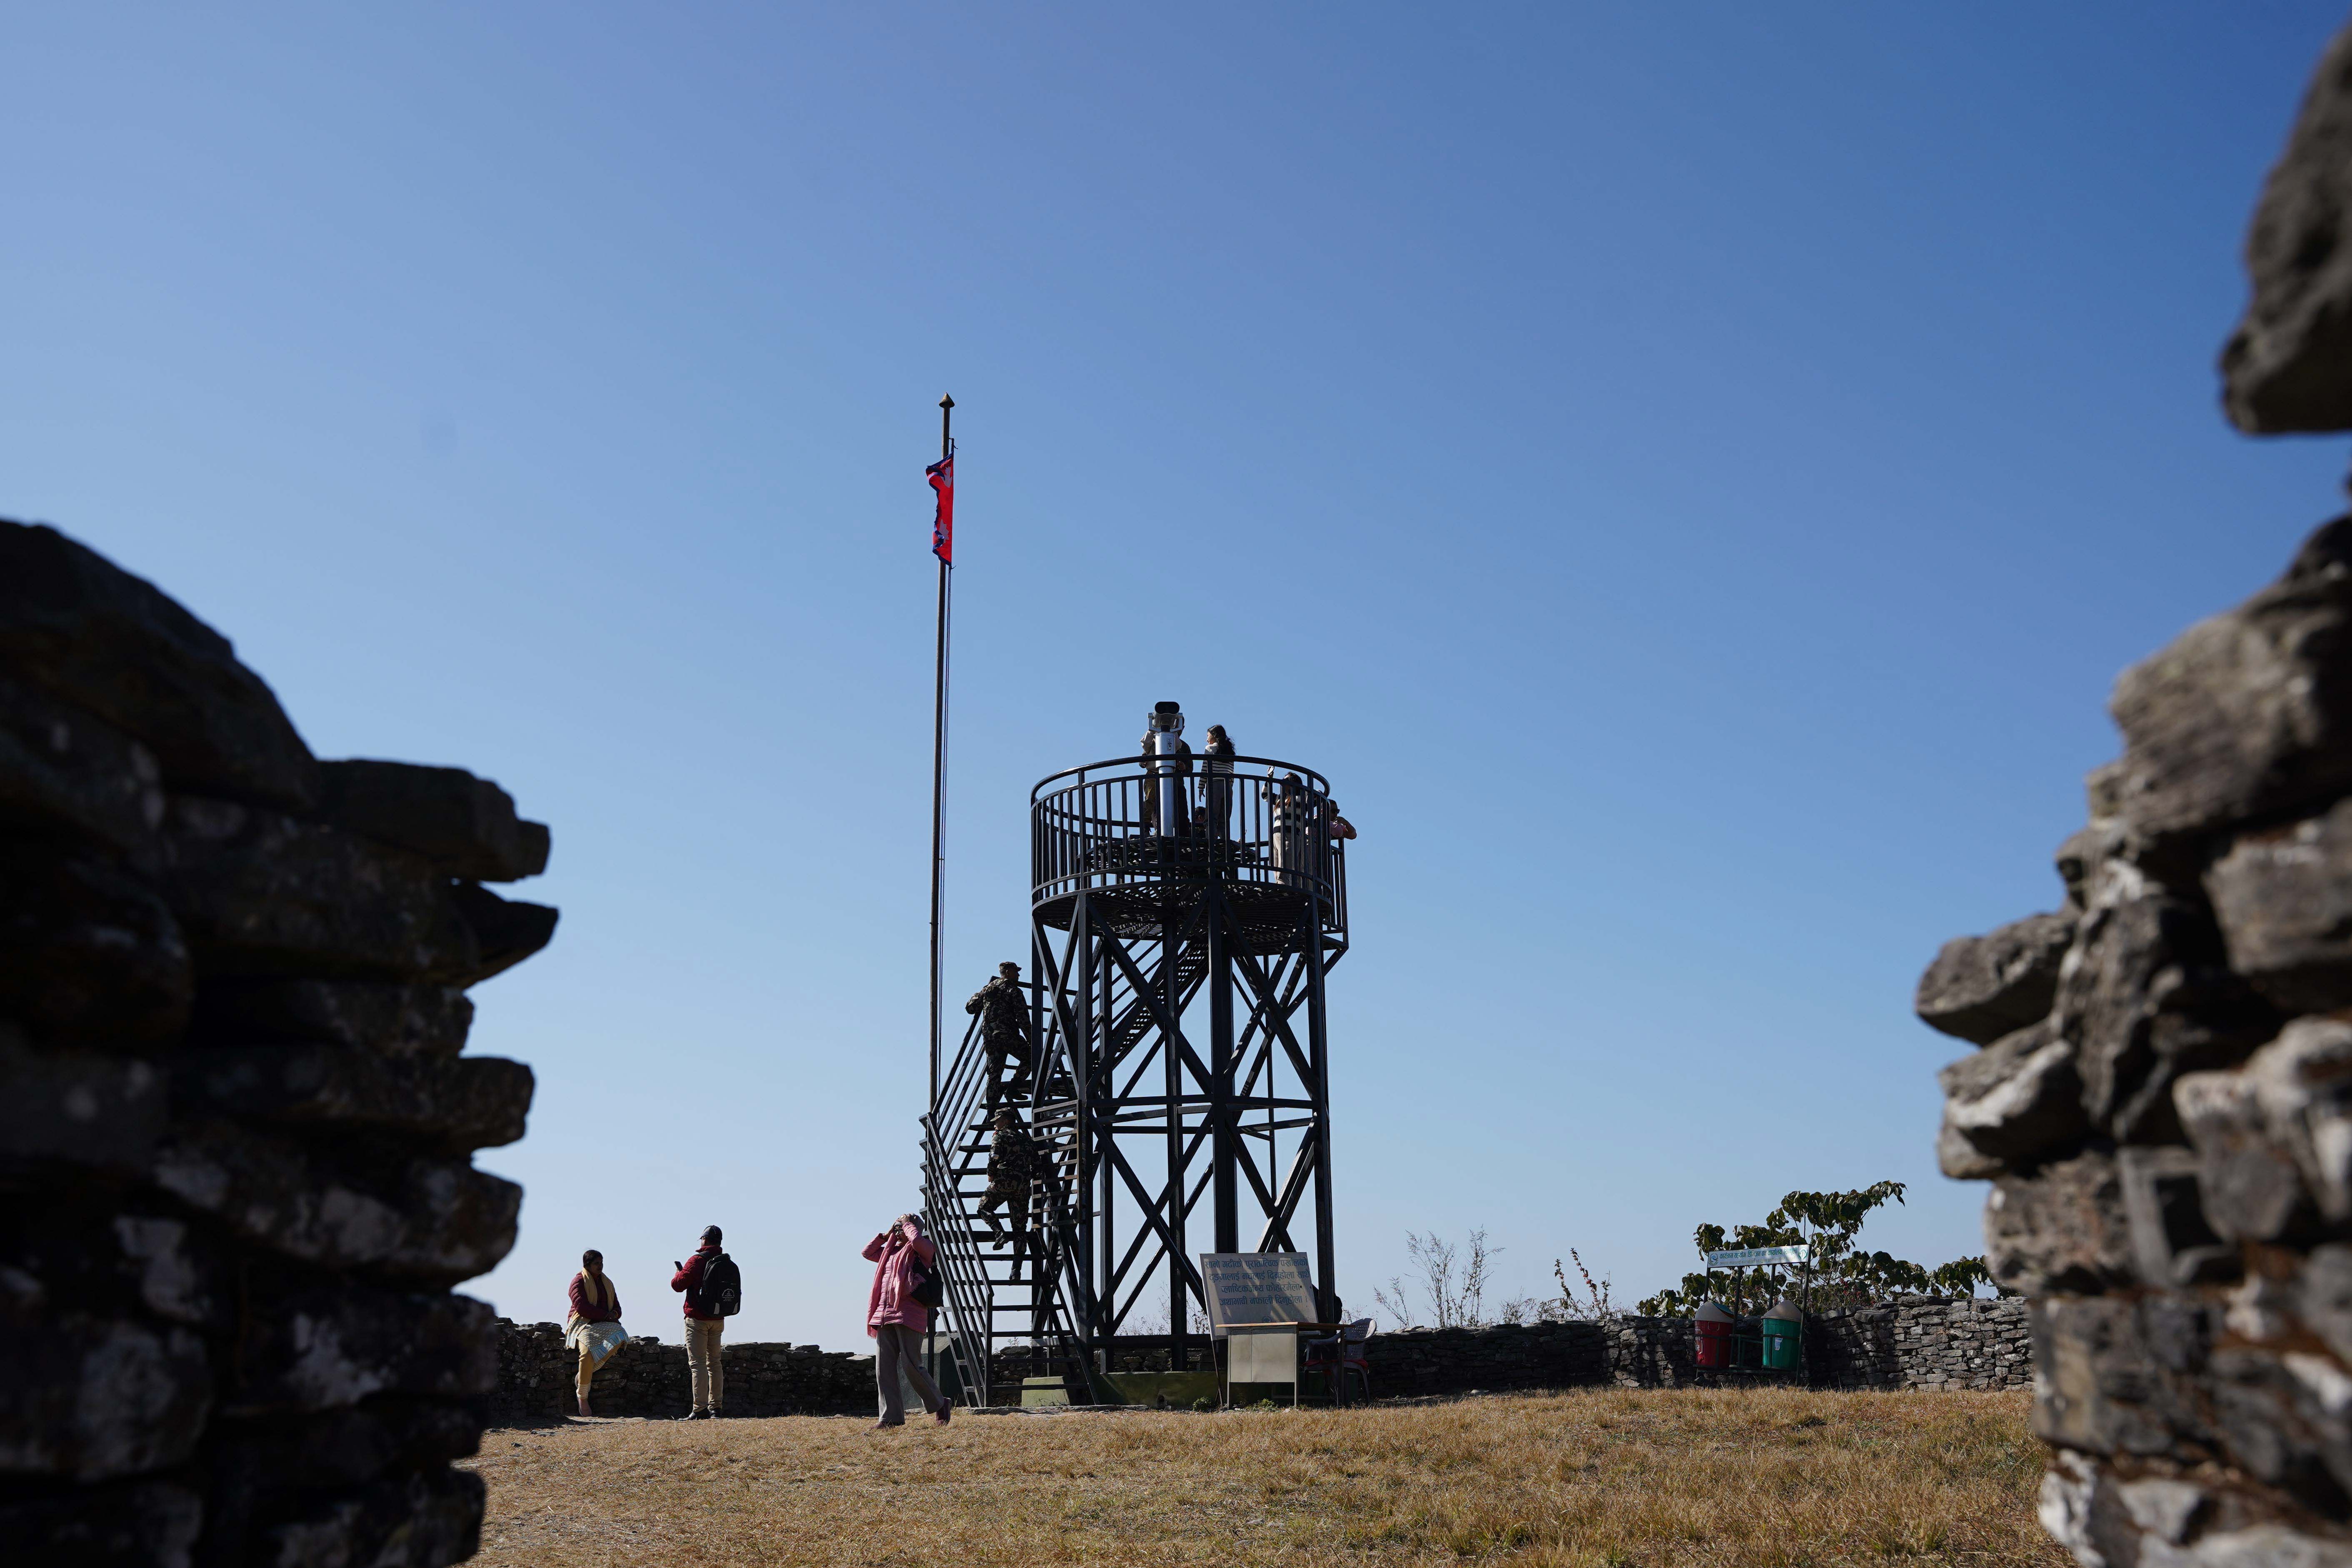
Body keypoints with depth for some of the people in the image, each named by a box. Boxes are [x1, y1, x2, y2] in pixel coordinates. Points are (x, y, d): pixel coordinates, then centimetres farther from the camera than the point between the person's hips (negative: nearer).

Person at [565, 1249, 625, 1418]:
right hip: (583, 1324, -5)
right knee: (588, 1352, -35)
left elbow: (617, 1308, 20)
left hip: (604, 1325, 5)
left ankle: (583, 1374, -19)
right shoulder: (579, 1281, 2)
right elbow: (582, 1307, -11)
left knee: (620, 1335, -29)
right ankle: (583, 1397, -21)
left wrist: (614, 1315, -5)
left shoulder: (607, 1283, 22)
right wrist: (606, 1315, -12)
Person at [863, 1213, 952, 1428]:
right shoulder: (891, 1251, 25)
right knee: (883, 1368, 1)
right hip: (884, 1316, 8)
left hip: (909, 1315, -8)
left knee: (912, 1366, -9)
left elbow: (917, 1240, -20)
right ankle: (892, 1416, 4)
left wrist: (908, 1224, -1)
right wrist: (887, 1234, 23)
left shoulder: (924, 1250, 2)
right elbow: (868, 1252, 32)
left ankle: (940, 1406, 9)